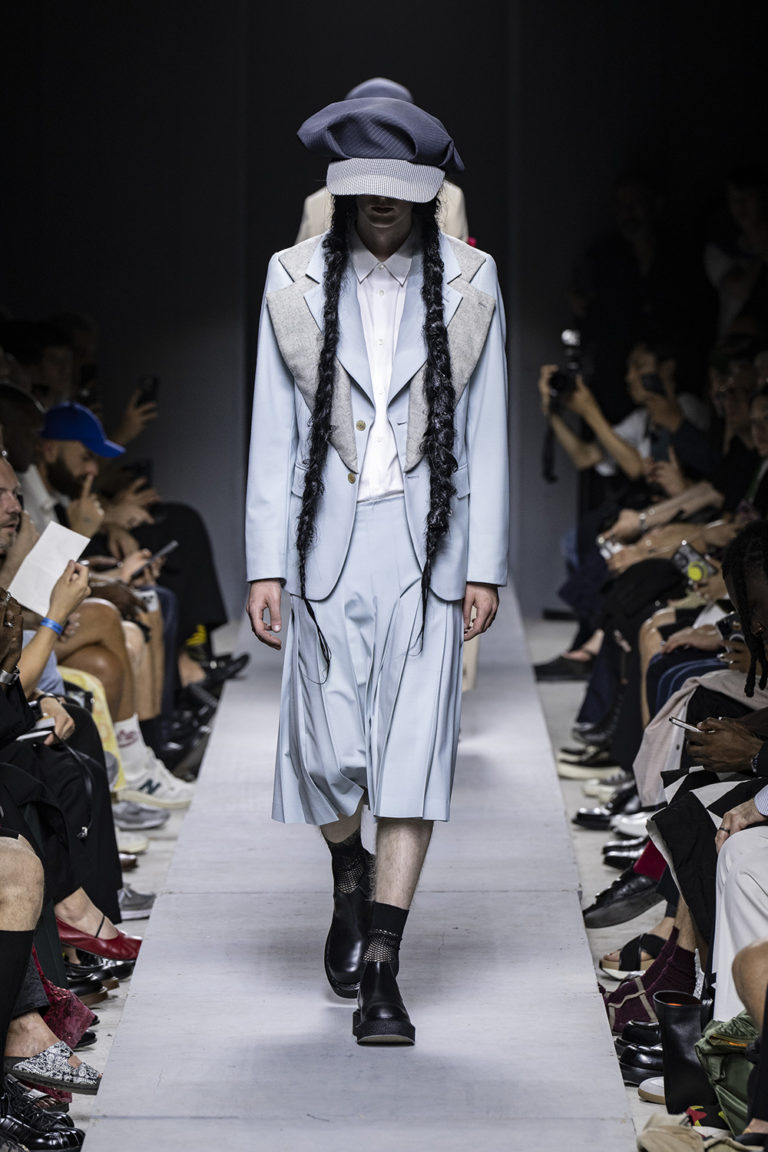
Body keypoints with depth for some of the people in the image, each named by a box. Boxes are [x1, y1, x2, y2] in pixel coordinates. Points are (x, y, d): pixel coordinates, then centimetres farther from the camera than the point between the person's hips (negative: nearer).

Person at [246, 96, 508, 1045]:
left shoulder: (469, 284, 2)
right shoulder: (295, 283, 2)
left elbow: (486, 434, 4)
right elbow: (273, 433, 3)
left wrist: (485, 566, 1)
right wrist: (265, 564, -2)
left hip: (427, 543, 0)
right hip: (329, 539, 1)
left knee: (414, 748, -6)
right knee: (328, 747, 1)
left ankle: (379, 974, -3)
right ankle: (350, 882, 35)